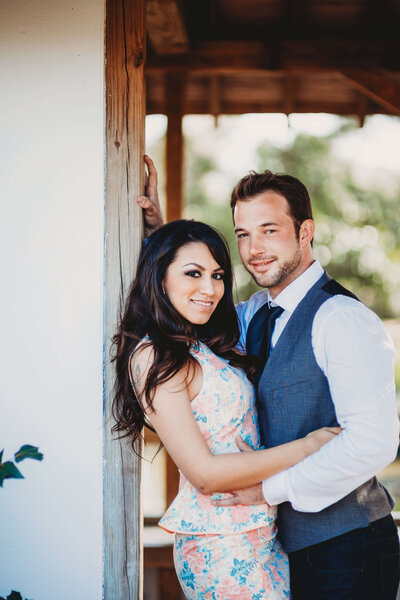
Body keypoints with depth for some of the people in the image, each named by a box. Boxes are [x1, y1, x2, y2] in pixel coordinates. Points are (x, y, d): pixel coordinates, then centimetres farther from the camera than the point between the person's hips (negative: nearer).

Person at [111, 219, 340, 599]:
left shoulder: (202, 349, 11)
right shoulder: (153, 357, -15)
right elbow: (204, 473, -19)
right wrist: (307, 447, -14)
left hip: (263, 534, 8)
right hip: (222, 547, -8)